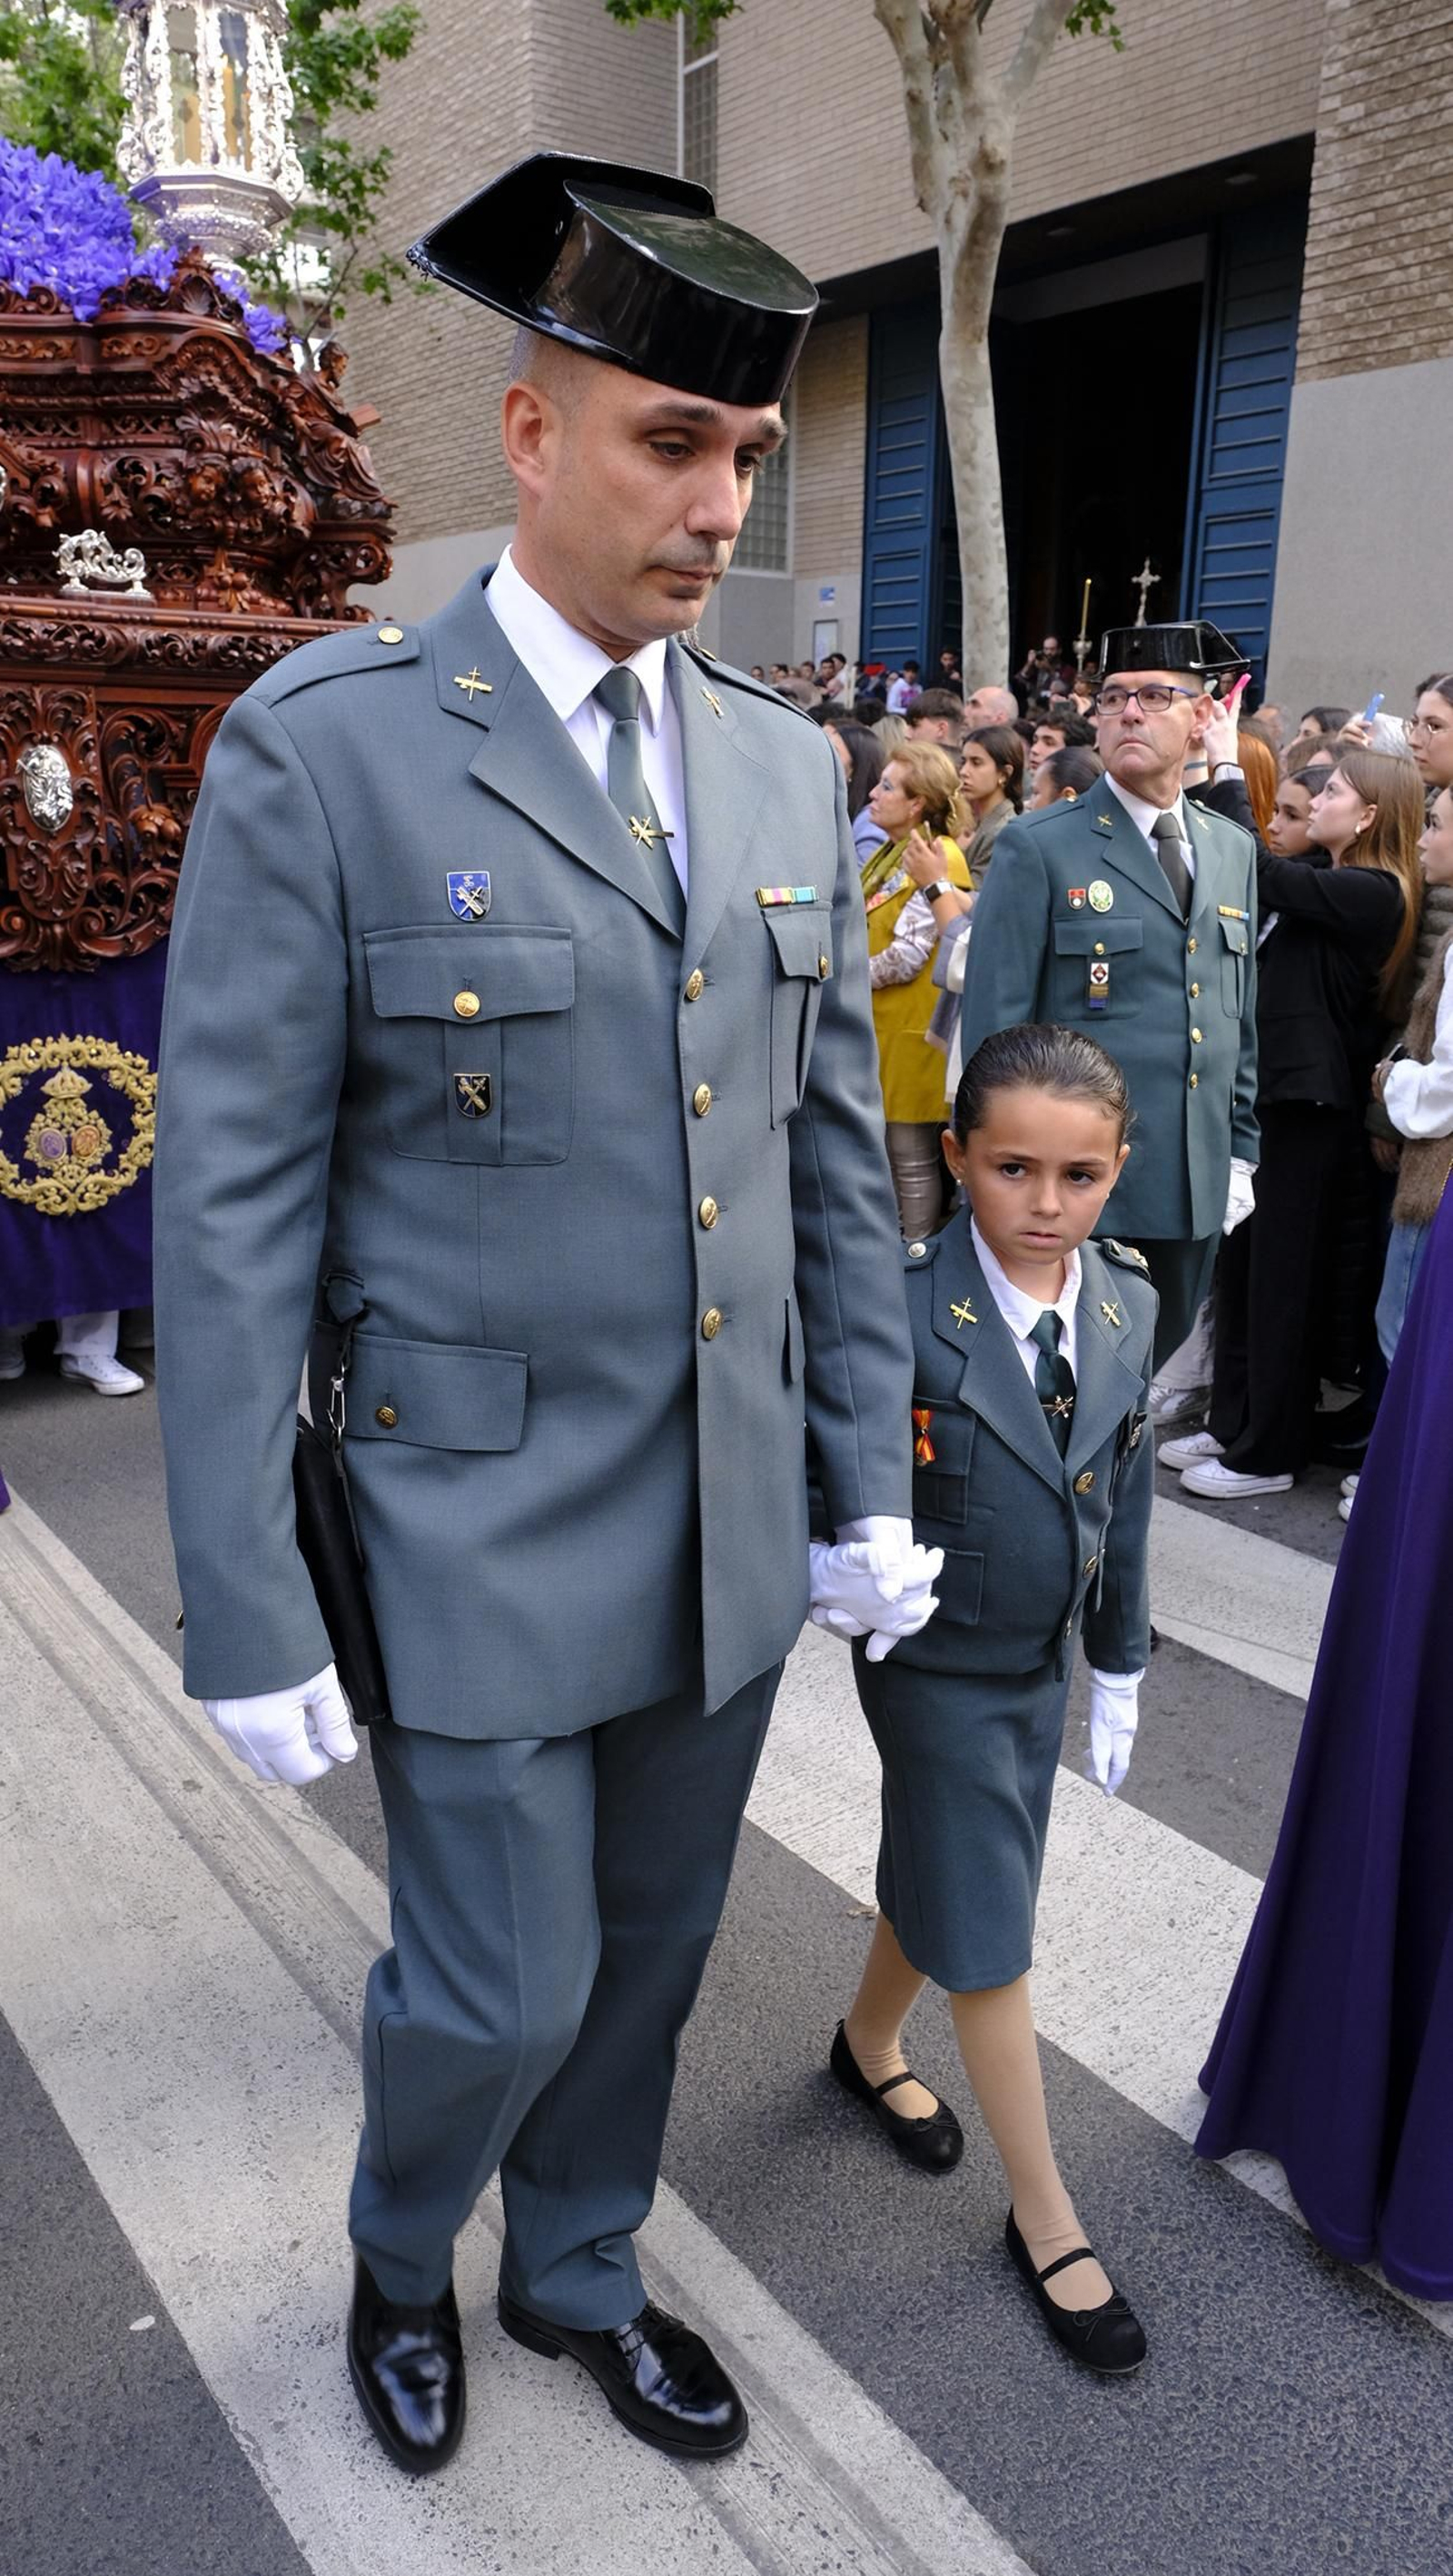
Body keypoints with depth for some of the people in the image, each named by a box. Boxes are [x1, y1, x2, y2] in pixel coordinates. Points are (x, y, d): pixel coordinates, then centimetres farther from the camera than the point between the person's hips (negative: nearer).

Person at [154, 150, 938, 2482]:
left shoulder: (785, 766, 5)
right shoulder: (321, 745, -12)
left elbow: (837, 1152, 7)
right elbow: (233, 1203, -13)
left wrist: (872, 1483, 7)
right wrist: (248, 1617, -12)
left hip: (731, 1522, 5)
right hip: (482, 1525, -5)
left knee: (649, 1952, 20)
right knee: (503, 1989, 9)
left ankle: (578, 2270, 49)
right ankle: (400, 2252, 46)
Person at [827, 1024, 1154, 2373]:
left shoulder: (1127, 1301, -5)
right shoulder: (904, 1308, -25)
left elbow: (1123, 1487, 4)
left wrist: (1119, 1661, 10)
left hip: (1040, 1663, 6)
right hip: (935, 1669, -5)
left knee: (937, 1875, 24)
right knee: (985, 1934, 4)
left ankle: (869, 2040, 51)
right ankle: (1044, 2218, 23)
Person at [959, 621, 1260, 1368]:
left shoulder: (1234, 851, 12)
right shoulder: (1037, 848, -6)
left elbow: (1242, 1016, 16)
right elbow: (994, 1024, -8)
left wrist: (1241, 1150, 12)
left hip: (1196, 1192, 5)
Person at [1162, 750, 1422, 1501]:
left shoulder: (1372, 894, -13)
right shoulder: (1322, 877, 15)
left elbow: (1262, 876, -21)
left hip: (1310, 1105, -9)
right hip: (1269, 1089, 9)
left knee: (1280, 1275, 0)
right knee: (1241, 1264, 13)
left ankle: (1267, 1453, 11)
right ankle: (1231, 1424, 25)